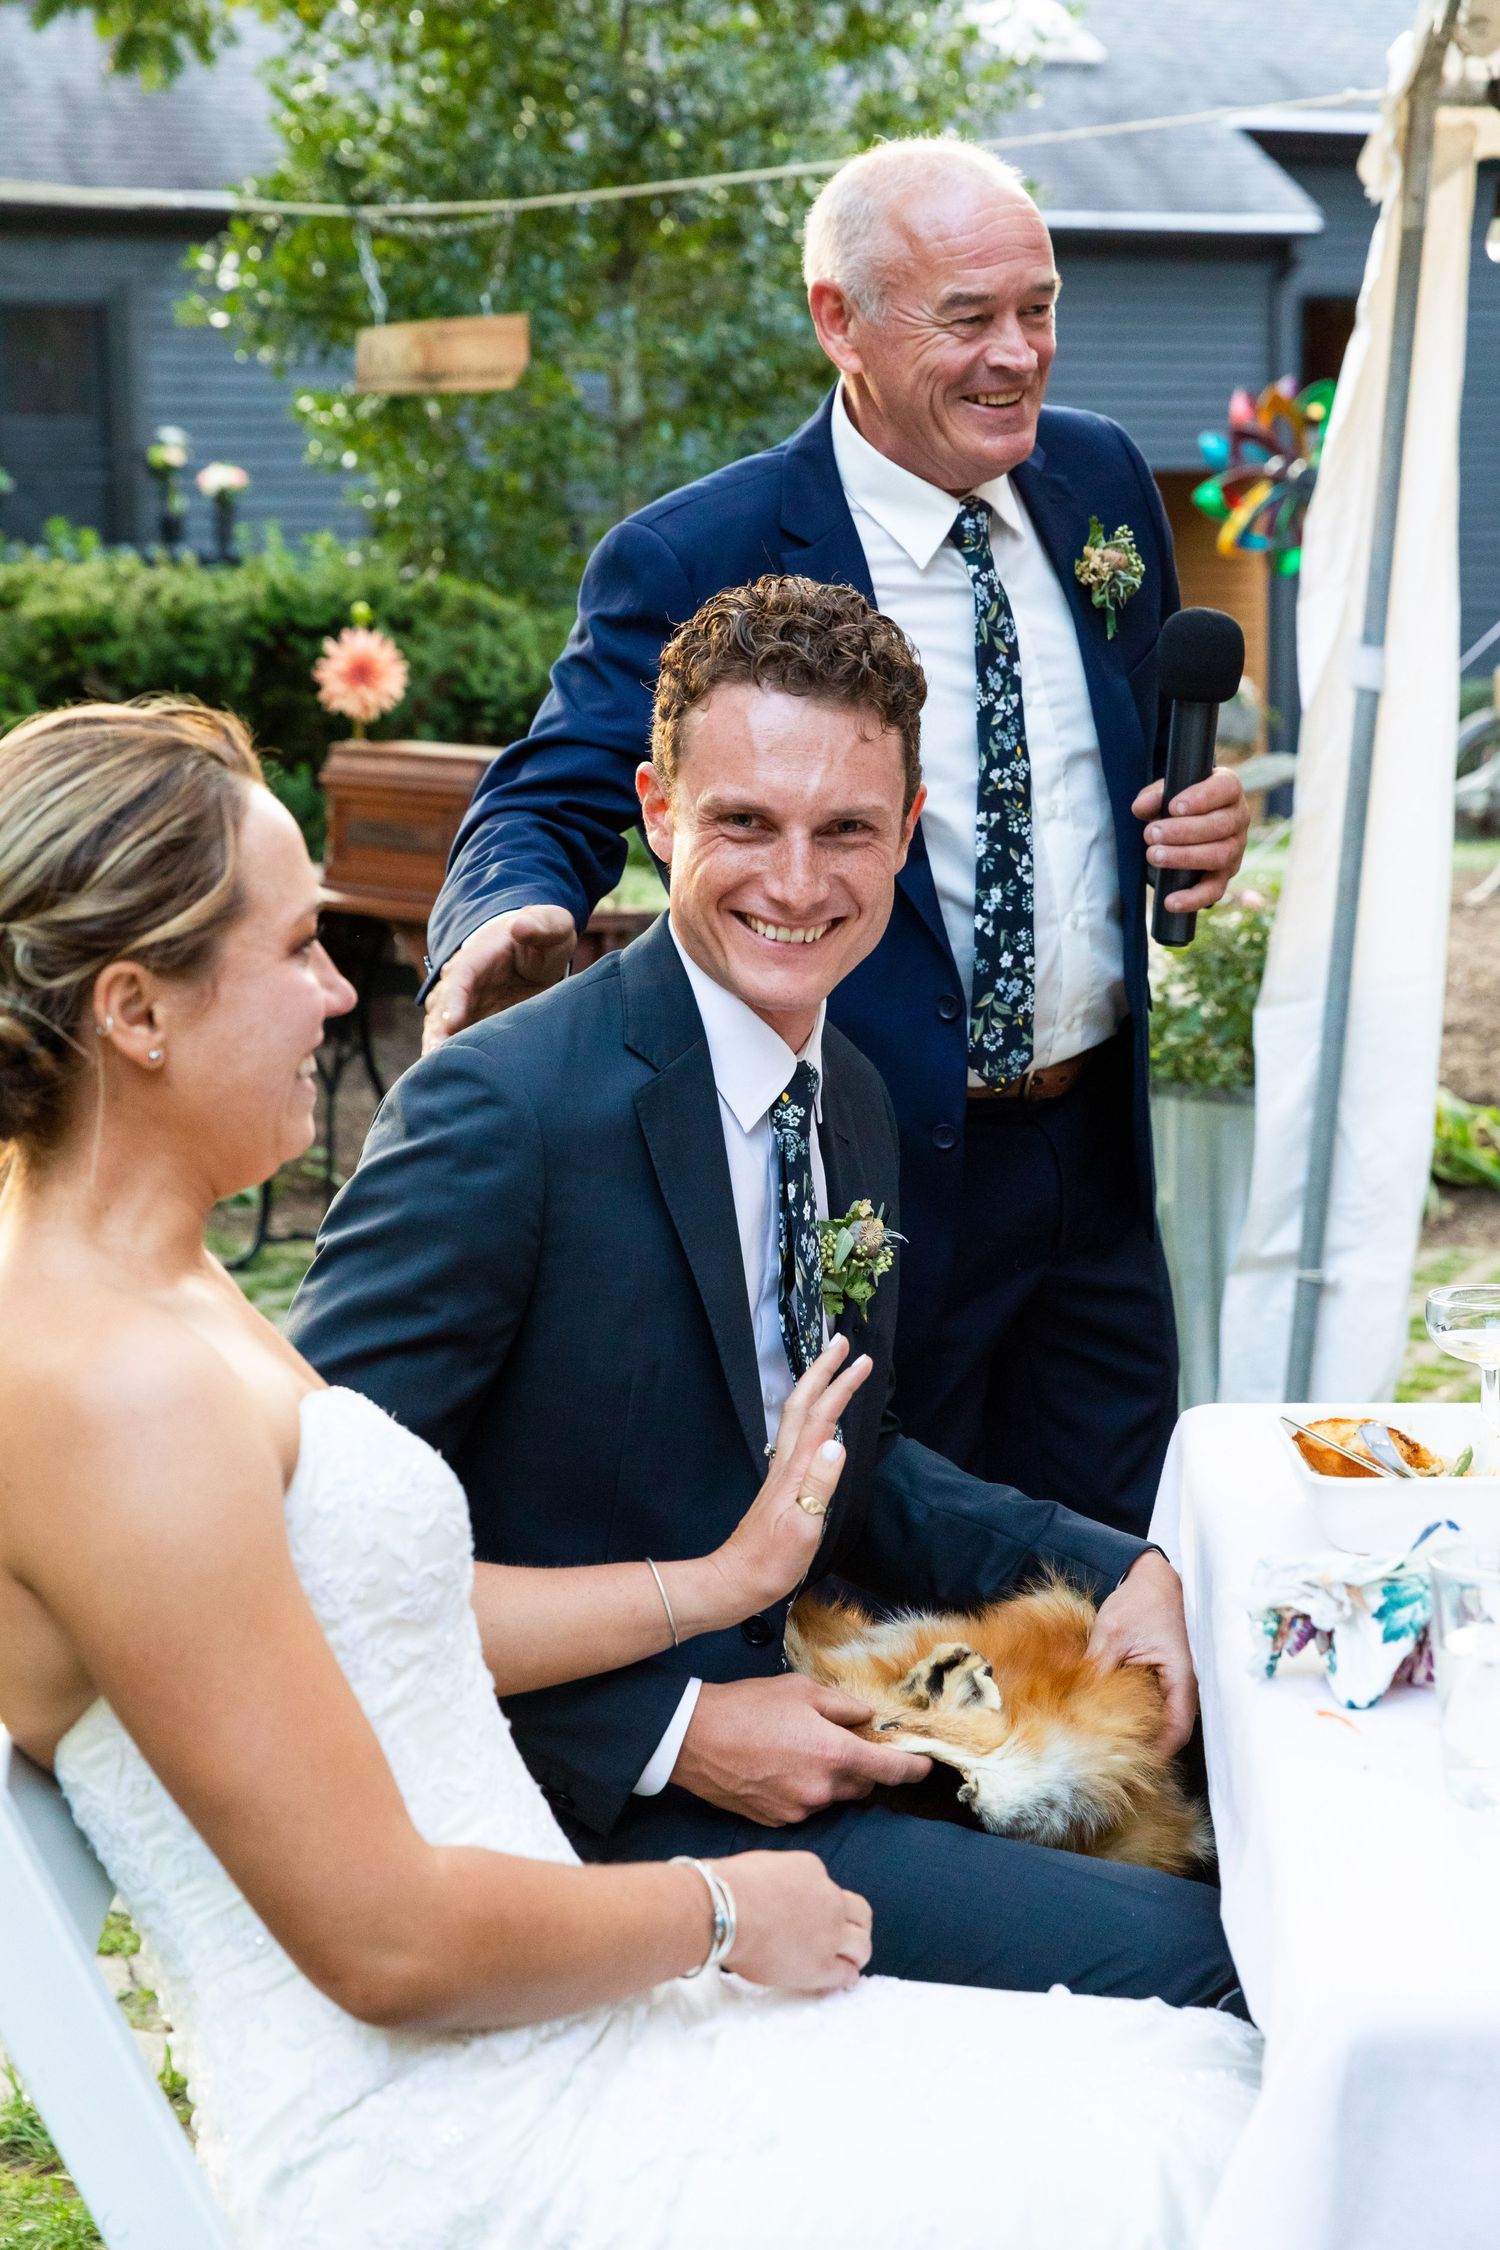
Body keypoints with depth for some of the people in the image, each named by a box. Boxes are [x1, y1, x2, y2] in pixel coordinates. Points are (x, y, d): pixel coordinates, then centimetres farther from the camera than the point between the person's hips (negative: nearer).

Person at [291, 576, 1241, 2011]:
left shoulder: (853, 1103, 7)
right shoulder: (493, 1116, -20)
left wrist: (1126, 1571, 0)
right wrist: (669, 1736, -22)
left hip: (788, 1707, 8)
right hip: (596, 1810, -8)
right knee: (1176, 1953, -17)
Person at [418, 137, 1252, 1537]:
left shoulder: (1102, 480, 4)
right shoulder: (689, 564, -13)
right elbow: (553, 803, -13)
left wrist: (1208, 815, -4)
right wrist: (512, 912, -37)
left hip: (1096, 1158, 5)